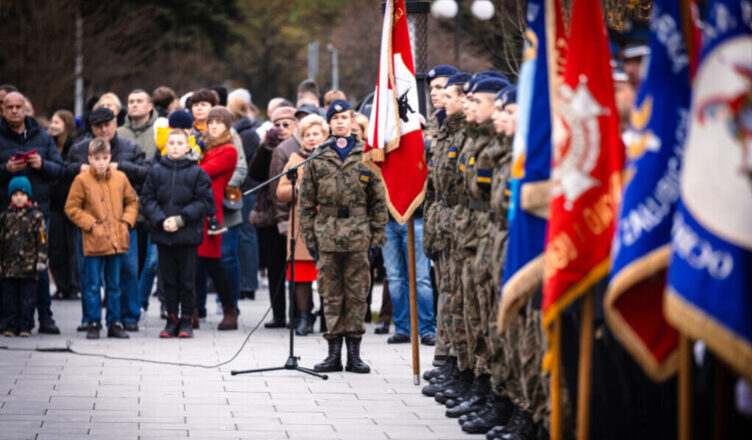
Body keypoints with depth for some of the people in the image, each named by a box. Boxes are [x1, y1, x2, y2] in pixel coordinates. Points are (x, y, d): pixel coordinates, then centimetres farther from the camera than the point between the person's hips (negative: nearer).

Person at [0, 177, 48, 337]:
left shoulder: (35, 215, 0)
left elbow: (42, 239, -1)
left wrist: (41, 259, -7)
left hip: (29, 265, -3)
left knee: (28, 298, 0)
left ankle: (25, 327, 6)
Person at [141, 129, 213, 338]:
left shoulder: (196, 172, -2)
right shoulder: (157, 171, 4)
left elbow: (204, 201, -4)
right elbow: (147, 199, 4)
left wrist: (181, 219, -13)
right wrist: (160, 220, -11)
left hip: (188, 234, -2)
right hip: (163, 234, 2)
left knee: (187, 279, 2)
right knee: (168, 279, 8)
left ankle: (186, 321, 11)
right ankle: (172, 319, 15)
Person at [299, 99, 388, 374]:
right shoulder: (317, 158, 7)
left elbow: (379, 201, 7)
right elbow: (307, 202, 8)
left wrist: (377, 237, 1)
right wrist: (309, 238, 2)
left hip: (358, 236, -1)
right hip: (327, 235, 1)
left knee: (357, 294, 2)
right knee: (331, 295, 3)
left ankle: (354, 353, 8)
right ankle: (334, 353, 8)